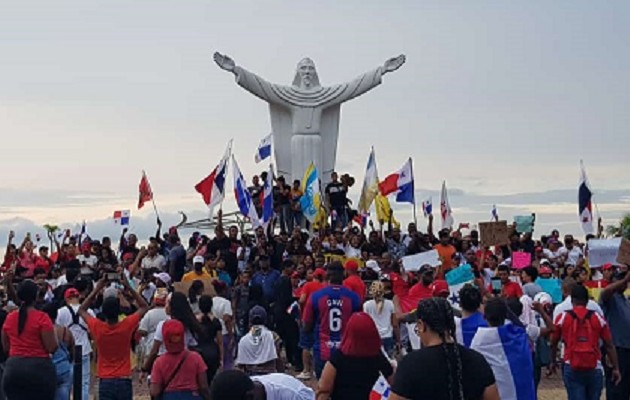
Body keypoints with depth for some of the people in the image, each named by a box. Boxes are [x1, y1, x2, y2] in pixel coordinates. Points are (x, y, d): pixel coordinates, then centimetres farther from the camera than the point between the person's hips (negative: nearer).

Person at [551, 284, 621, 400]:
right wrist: (616, 368, 9)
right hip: (594, 369, 1)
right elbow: (609, 345, 3)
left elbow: (553, 343, 11)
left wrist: (553, 361, 27)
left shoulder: (562, 318, 2)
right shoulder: (598, 318, 4)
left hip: (572, 368, -1)